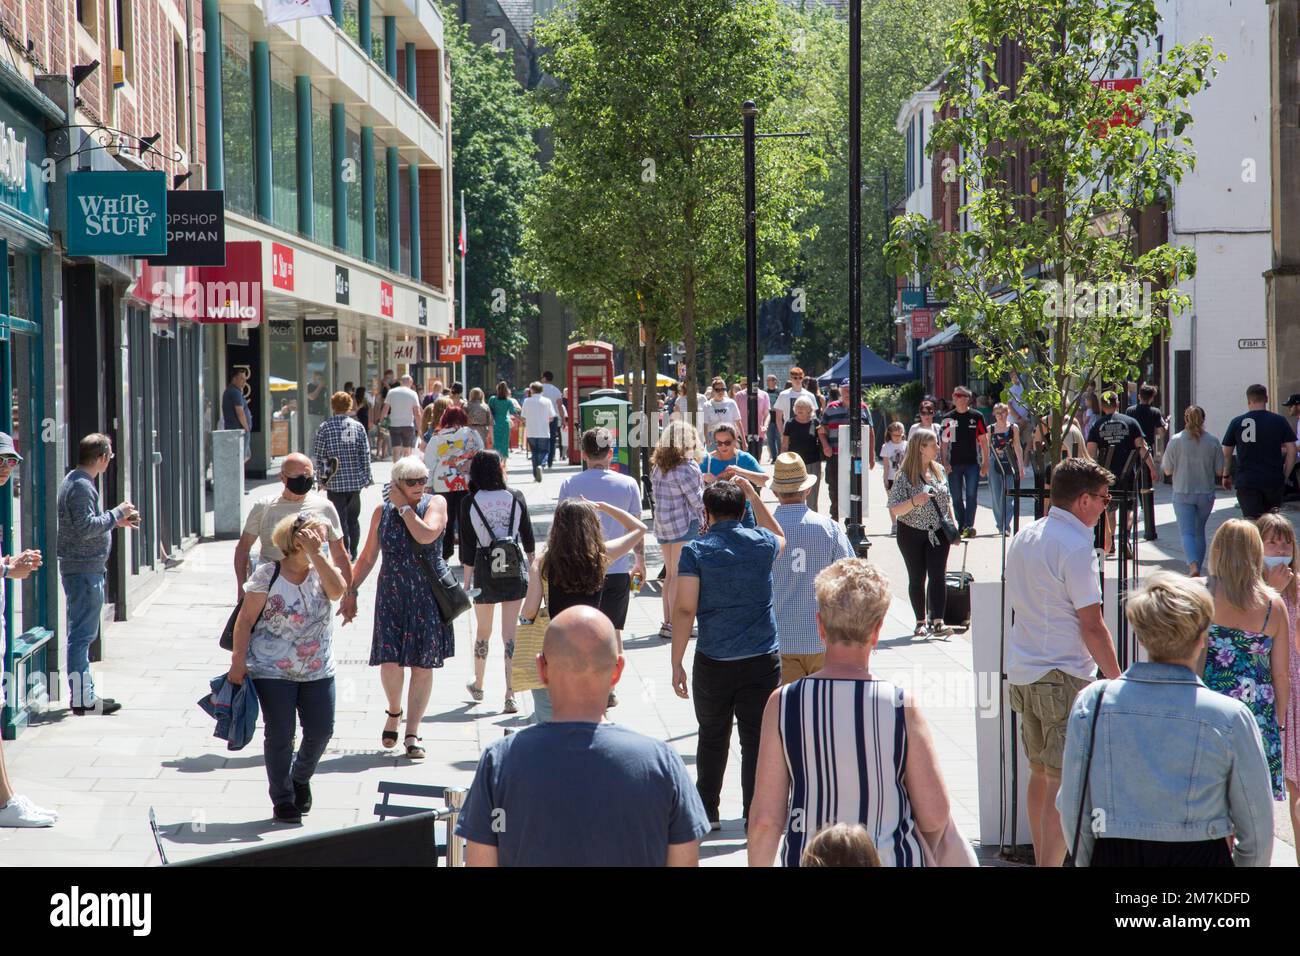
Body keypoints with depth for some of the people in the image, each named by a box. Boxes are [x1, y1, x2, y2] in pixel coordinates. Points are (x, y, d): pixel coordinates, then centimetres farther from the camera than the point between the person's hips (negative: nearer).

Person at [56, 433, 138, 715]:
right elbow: (86, 527, -24)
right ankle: (82, 698, -7)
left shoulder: (75, 481, 16)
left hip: (82, 567, 11)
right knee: (82, 633, -8)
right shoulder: (81, 486, -17)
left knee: (81, 634, 15)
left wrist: (117, 520, 20)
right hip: (84, 568, -11)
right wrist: (116, 513, -14)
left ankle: (84, 693, 21)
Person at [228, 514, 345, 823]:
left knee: (321, 731, 3)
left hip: (318, 670, 4)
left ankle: (300, 779, 31)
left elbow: (338, 590, -18)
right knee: (280, 735, 0)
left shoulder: (321, 571, 4)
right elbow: (245, 620, -6)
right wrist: (238, 661, -11)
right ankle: (283, 800, 15)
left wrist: (315, 554, -19)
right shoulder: (268, 574, -7)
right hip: (273, 671, -4)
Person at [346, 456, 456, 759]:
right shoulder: (382, 511, 6)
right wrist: (351, 590, 11)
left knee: (423, 664, 0)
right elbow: (368, 556, 14)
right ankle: (394, 712, 21)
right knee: (390, 660, -10)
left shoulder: (436, 504, 0)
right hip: (391, 595, 1)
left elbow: (426, 535, -20)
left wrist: (404, 507, -11)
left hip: (428, 595, -1)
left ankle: (412, 734, 9)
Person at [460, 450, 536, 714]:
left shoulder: (469, 502, -7)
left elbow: (467, 546, -5)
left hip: (485, 569, -1)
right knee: (510, 632, 1)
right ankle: (510, 694, -6)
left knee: (483, 630, 18)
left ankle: (477, 685, 35)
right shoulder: (516, 497, -3)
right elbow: (528, 537, 5)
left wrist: (467, 582, 1)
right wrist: (532, 566, 20)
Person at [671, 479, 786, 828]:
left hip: (713, 662, -1)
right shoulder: (762, 542, 1)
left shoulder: (695, 551, -5)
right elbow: (779, 537, 29)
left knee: (712, 738, 14)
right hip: (762, 659, 1)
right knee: (757, 739, 4)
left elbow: (684, 609, -10)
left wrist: (676, 664, -6)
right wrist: (753, 494, 30)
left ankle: (707, 812, 23)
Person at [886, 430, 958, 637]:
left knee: (938, 576, -7)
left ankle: (937, 622, -11)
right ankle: (921, 622, 15)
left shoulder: (939, 470, 5)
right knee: (917, 578, 6)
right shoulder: (904, 476, -11)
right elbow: (895, 510, -15)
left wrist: (953, 523, 8)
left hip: (938, 532, 3)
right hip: (912, 534, -3)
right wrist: (914, 501, -31)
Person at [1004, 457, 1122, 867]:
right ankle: (1051, 864, -11)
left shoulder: (1023, 538, 12)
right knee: (1065, 782, -7)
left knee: (1040, 772, 18)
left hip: (1022, 674, 9)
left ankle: (1042, 860, 26)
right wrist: (1118, 681, -9)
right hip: (1063, 676, -9)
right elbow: (1091, 626, -16)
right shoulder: (1075, 545, -14)